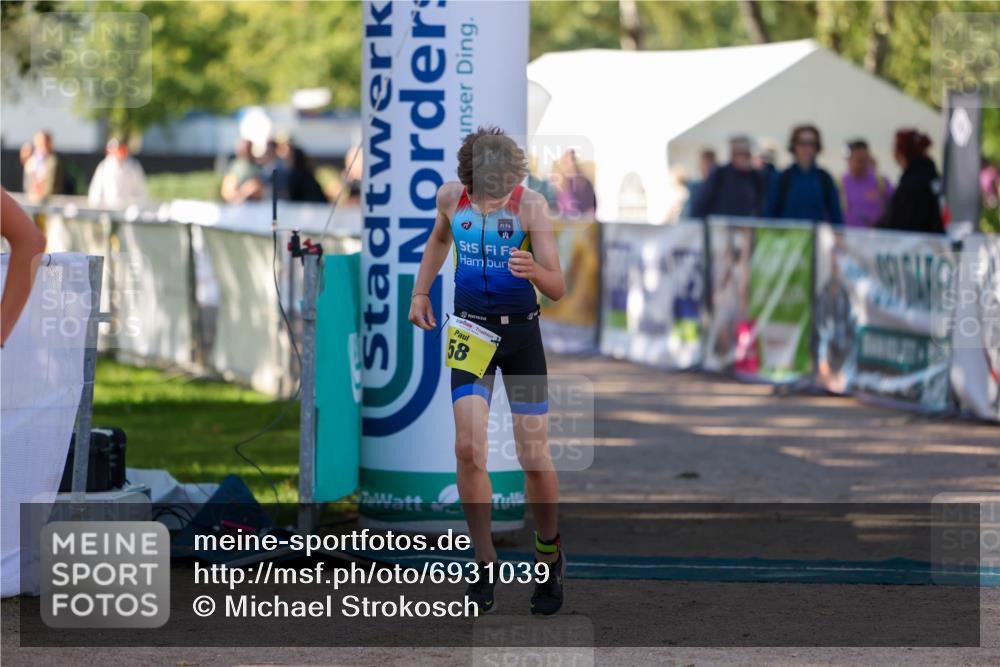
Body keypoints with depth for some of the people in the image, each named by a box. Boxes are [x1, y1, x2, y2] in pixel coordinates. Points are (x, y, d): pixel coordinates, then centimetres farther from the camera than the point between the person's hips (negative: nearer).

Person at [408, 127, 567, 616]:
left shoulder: (530, 205, -14)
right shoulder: (451, 196, -4)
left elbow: (558, 290, -17)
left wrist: (536, 273, -38)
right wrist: (420, 292, 15)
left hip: (521, 332, -2)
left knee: (534, 457, 0)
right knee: (468, 448, -12)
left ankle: (548, 552, 24)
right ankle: (484, 566, -2)